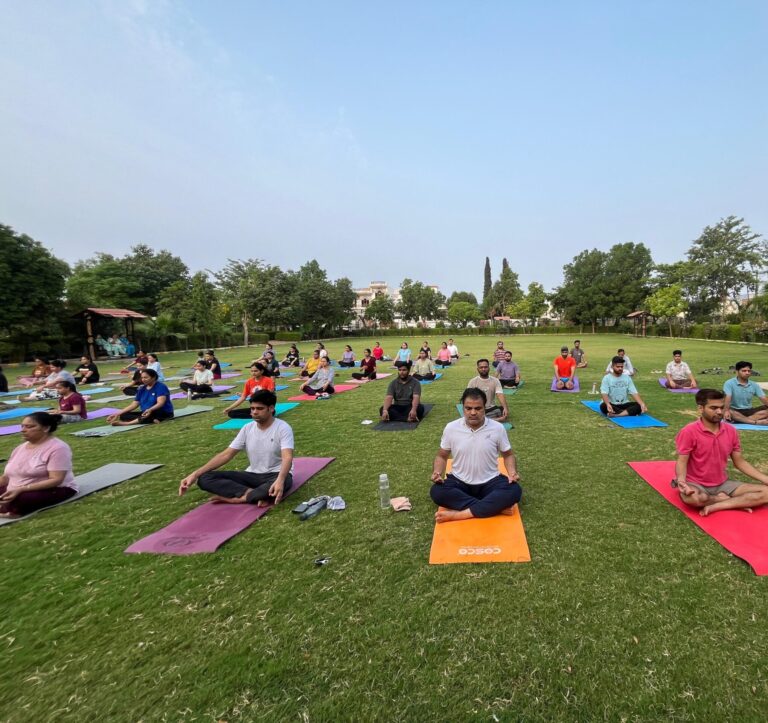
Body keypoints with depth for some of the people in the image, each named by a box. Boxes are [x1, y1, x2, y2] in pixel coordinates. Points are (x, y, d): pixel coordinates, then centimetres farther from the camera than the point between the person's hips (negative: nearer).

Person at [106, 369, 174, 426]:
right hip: (146, 413, 8)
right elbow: (134, 404, 10)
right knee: (124, 416, -12)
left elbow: (160, 403, -25)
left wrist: (150, 410, -44)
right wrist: (118, 414, 1)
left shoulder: (160, 387, -12)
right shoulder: (141, 389, 9)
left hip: (163, 413, -8)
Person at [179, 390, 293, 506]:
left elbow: (287, 458, -27)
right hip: (253, 475, 5)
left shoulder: (283, 428, -13)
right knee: (204, 478, -13)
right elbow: (226, 455, 1)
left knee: (284, 482, -44)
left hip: (276, 475, -5)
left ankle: (237, 498, -25)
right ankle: (250, 493, -27)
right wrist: (195, 474, -9)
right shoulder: (247, 429, 3)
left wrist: (280, 480, -49)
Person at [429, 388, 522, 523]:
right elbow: (442, 456, 6)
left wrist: (512, 472, -14)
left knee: (514, 491, -29)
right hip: (459, 482, 0)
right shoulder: (451, 428, -6)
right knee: (437, 492, -30)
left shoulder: (497, 428, -6)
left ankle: (459, 514, -31)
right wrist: (437, 472, -14)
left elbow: (508, 455, 7)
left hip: (489, 482, 0)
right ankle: (495, 508, -26)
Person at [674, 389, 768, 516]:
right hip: (696, 485, -5)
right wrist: (681, 480, -35)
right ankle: (734, 502, -8)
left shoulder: (731, 431, 1)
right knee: (694, 498, -39)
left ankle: (714, 506, -17)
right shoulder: (689, 432, -16)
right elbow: (682, 462, -15)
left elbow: (739, 462, 11)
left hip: (723, 484, 5)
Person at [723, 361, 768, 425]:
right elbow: (728, 398, -21)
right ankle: (756, 422, -37)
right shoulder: (729, 383, -8)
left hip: (749, 411, 5)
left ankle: (740, 419, -33)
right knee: (729, 412, -38)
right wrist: (726, 411, -37)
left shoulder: (754, 385, 7)